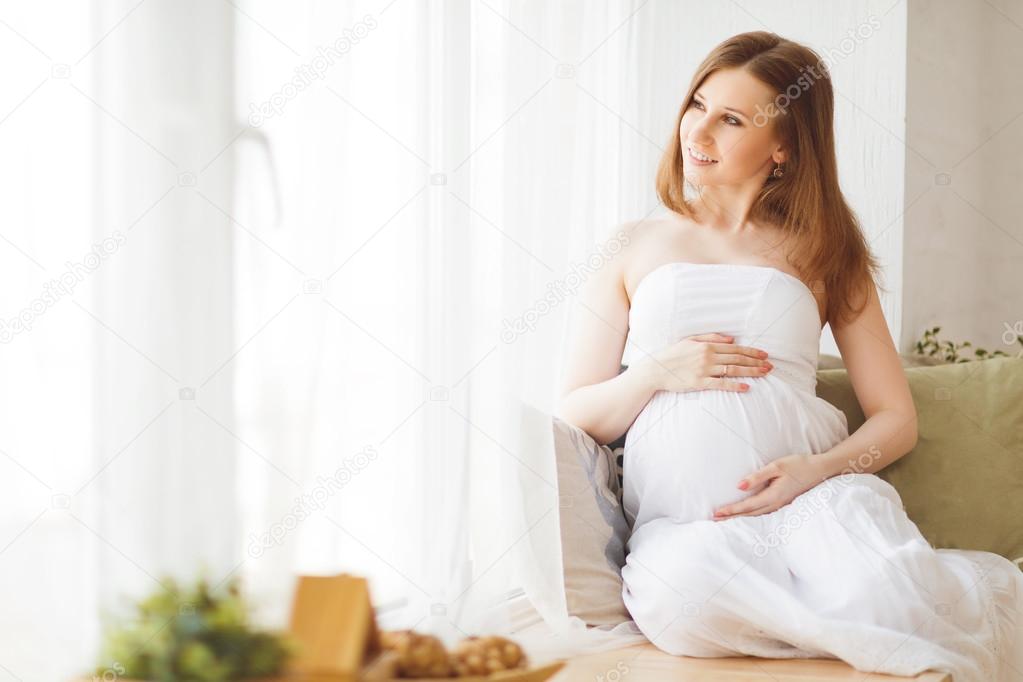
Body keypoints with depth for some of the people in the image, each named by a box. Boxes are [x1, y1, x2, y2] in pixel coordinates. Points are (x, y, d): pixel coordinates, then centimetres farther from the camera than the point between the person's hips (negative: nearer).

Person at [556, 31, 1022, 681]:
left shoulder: (822, 253, 19)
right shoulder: (636, 249, 18)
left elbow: (897, 419, 11)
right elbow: (574, 416, 16)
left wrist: (816, 469, -10)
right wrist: (654, 373, -5)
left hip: (809, 499, -1)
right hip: (678, 520, 1)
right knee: (681, 586, -38)